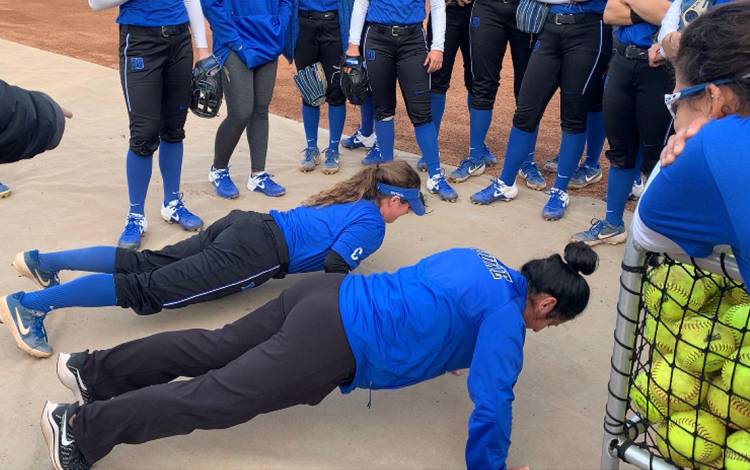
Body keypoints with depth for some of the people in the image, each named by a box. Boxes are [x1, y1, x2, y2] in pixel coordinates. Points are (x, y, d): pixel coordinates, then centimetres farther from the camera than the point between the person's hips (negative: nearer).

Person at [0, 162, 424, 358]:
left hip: (249, 225, 8)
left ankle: (43, 261, 10)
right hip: (255, 254, -8)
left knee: (145, 264, 8)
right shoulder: (371, 223, -4)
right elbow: (333, 267, -14)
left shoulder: (352, 196, 21)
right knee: (151, 288, -12)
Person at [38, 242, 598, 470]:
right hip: (335, 342, -8)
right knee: (219, 397, -3)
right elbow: (492, 405, -12)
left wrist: (446, 348, 44)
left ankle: (92, 370, 25)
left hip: (327, 294, 8)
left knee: (212, 348, 15)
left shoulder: (479, 262, 16)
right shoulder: (506, 314, -9)